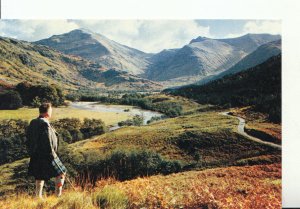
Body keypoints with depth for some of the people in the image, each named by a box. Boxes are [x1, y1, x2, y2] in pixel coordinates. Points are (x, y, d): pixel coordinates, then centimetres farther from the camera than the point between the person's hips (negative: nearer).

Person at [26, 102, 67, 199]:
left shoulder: (33, 123, 5)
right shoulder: (45, 124, -22)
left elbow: (28, 138, 12)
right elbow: (47, 142, -23)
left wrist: (31, 152, 19)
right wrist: (52, 155, -14)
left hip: (35, 156, 9)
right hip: (46, 156, -8)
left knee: (40, 177, 19)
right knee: (61, 173, 6)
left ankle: (38, 196, 25)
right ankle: (58, 195, 9)